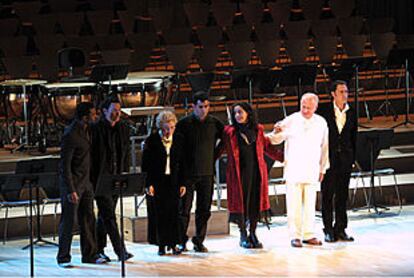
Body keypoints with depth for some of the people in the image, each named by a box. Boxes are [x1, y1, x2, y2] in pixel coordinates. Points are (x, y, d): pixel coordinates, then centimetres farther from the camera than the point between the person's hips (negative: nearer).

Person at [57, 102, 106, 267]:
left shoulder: (86, 130, 7)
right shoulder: (70, 135, -20)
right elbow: (65, 165, -20)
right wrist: (70, 190, -22)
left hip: (85, 182, 8)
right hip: (72, 183, -8)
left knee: (88, 220, 9)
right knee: (68, 221, 0)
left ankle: (89, 255, 16)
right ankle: (63, 257, 9)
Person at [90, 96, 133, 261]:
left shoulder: (123, 129, 9)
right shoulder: (96, 129, -11)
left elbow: (126, 154, 15)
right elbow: (91, 155, -10)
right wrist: (92, 179, -13)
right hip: (101, 178, -6)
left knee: (104, 215, 14)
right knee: (109, 216, -9)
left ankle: (98, 249, 22)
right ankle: (120, 251, -13)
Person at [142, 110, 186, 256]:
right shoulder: (152, 140, -3)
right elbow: (146, 163, -3)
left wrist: (183, 183, 5)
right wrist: (148, 184, -9)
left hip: (174, 182, 2)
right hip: (157, 182, -2)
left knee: (174, 213, 0)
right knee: (159, 213, 0)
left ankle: (173, 243, 7)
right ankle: (161, 245, 8)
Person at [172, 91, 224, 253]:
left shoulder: (214, 123, 3)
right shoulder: (184, 124, -6)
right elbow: (176, 151, -7)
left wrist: (213, 156, 12)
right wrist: (176, 175, -13)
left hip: (207, 173, 3)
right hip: (187, 173, -3)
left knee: (204, 210, 6)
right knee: (184, 209, -1)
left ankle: (199, 241, 16)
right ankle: (181, 241, 10)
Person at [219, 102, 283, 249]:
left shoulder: (257, 130, 11)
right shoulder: (230, 131, 3)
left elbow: (267, 147, 19)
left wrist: (284, 157, 19)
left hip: (257, 171, 3)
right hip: (239, 172, -3)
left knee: (256, 202, 2)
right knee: (241, 202, -2)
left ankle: (252, 234, 12)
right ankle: (243, 235, 7)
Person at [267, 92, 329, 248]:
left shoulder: (321, 123, 7)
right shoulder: (291, 121, -2)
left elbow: (324, 147, 15)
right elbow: (274, 140, 3)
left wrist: (323, 169, 16)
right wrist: (276, 132, -20)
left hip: (312, 171, 3)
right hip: (293, 169, -3)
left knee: (310, 204, 5)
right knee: (294, 204, -4)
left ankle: (308, 235, 12)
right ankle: (295, 236, 1)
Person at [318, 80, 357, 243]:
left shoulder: (351, 113, 9)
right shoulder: (324, 112, -2)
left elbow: (353, 138, 12)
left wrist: (352, 158, 8)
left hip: (345, 158, 3)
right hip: (328, 157, -3)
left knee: (342, 195, 6)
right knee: (327, 195, 0)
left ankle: (340, 229, 12)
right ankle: (328, 230, 5)